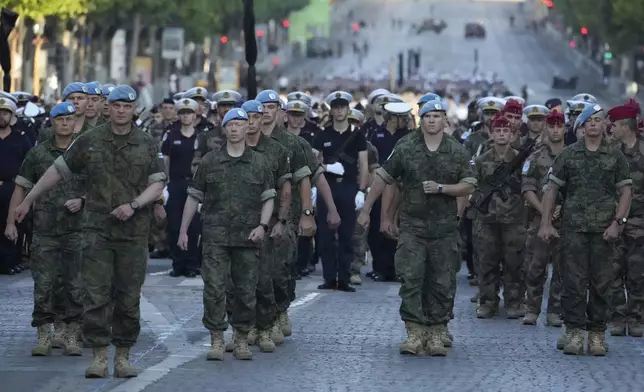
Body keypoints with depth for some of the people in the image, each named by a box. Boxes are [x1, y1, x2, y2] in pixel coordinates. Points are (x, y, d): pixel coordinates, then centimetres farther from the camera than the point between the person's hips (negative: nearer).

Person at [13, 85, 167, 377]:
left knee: (129, 297, 3)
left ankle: (123, 356, 12)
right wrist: (28, 200, 12)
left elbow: (157, 184, 2)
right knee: (96, 295, -6)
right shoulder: (89, 142, 4)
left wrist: (134, 204, -16)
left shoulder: (148, 145, 4)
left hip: (134, 232, 1)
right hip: (97, 229, 0)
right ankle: (99, 356, -1)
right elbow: (58, 170, 9)